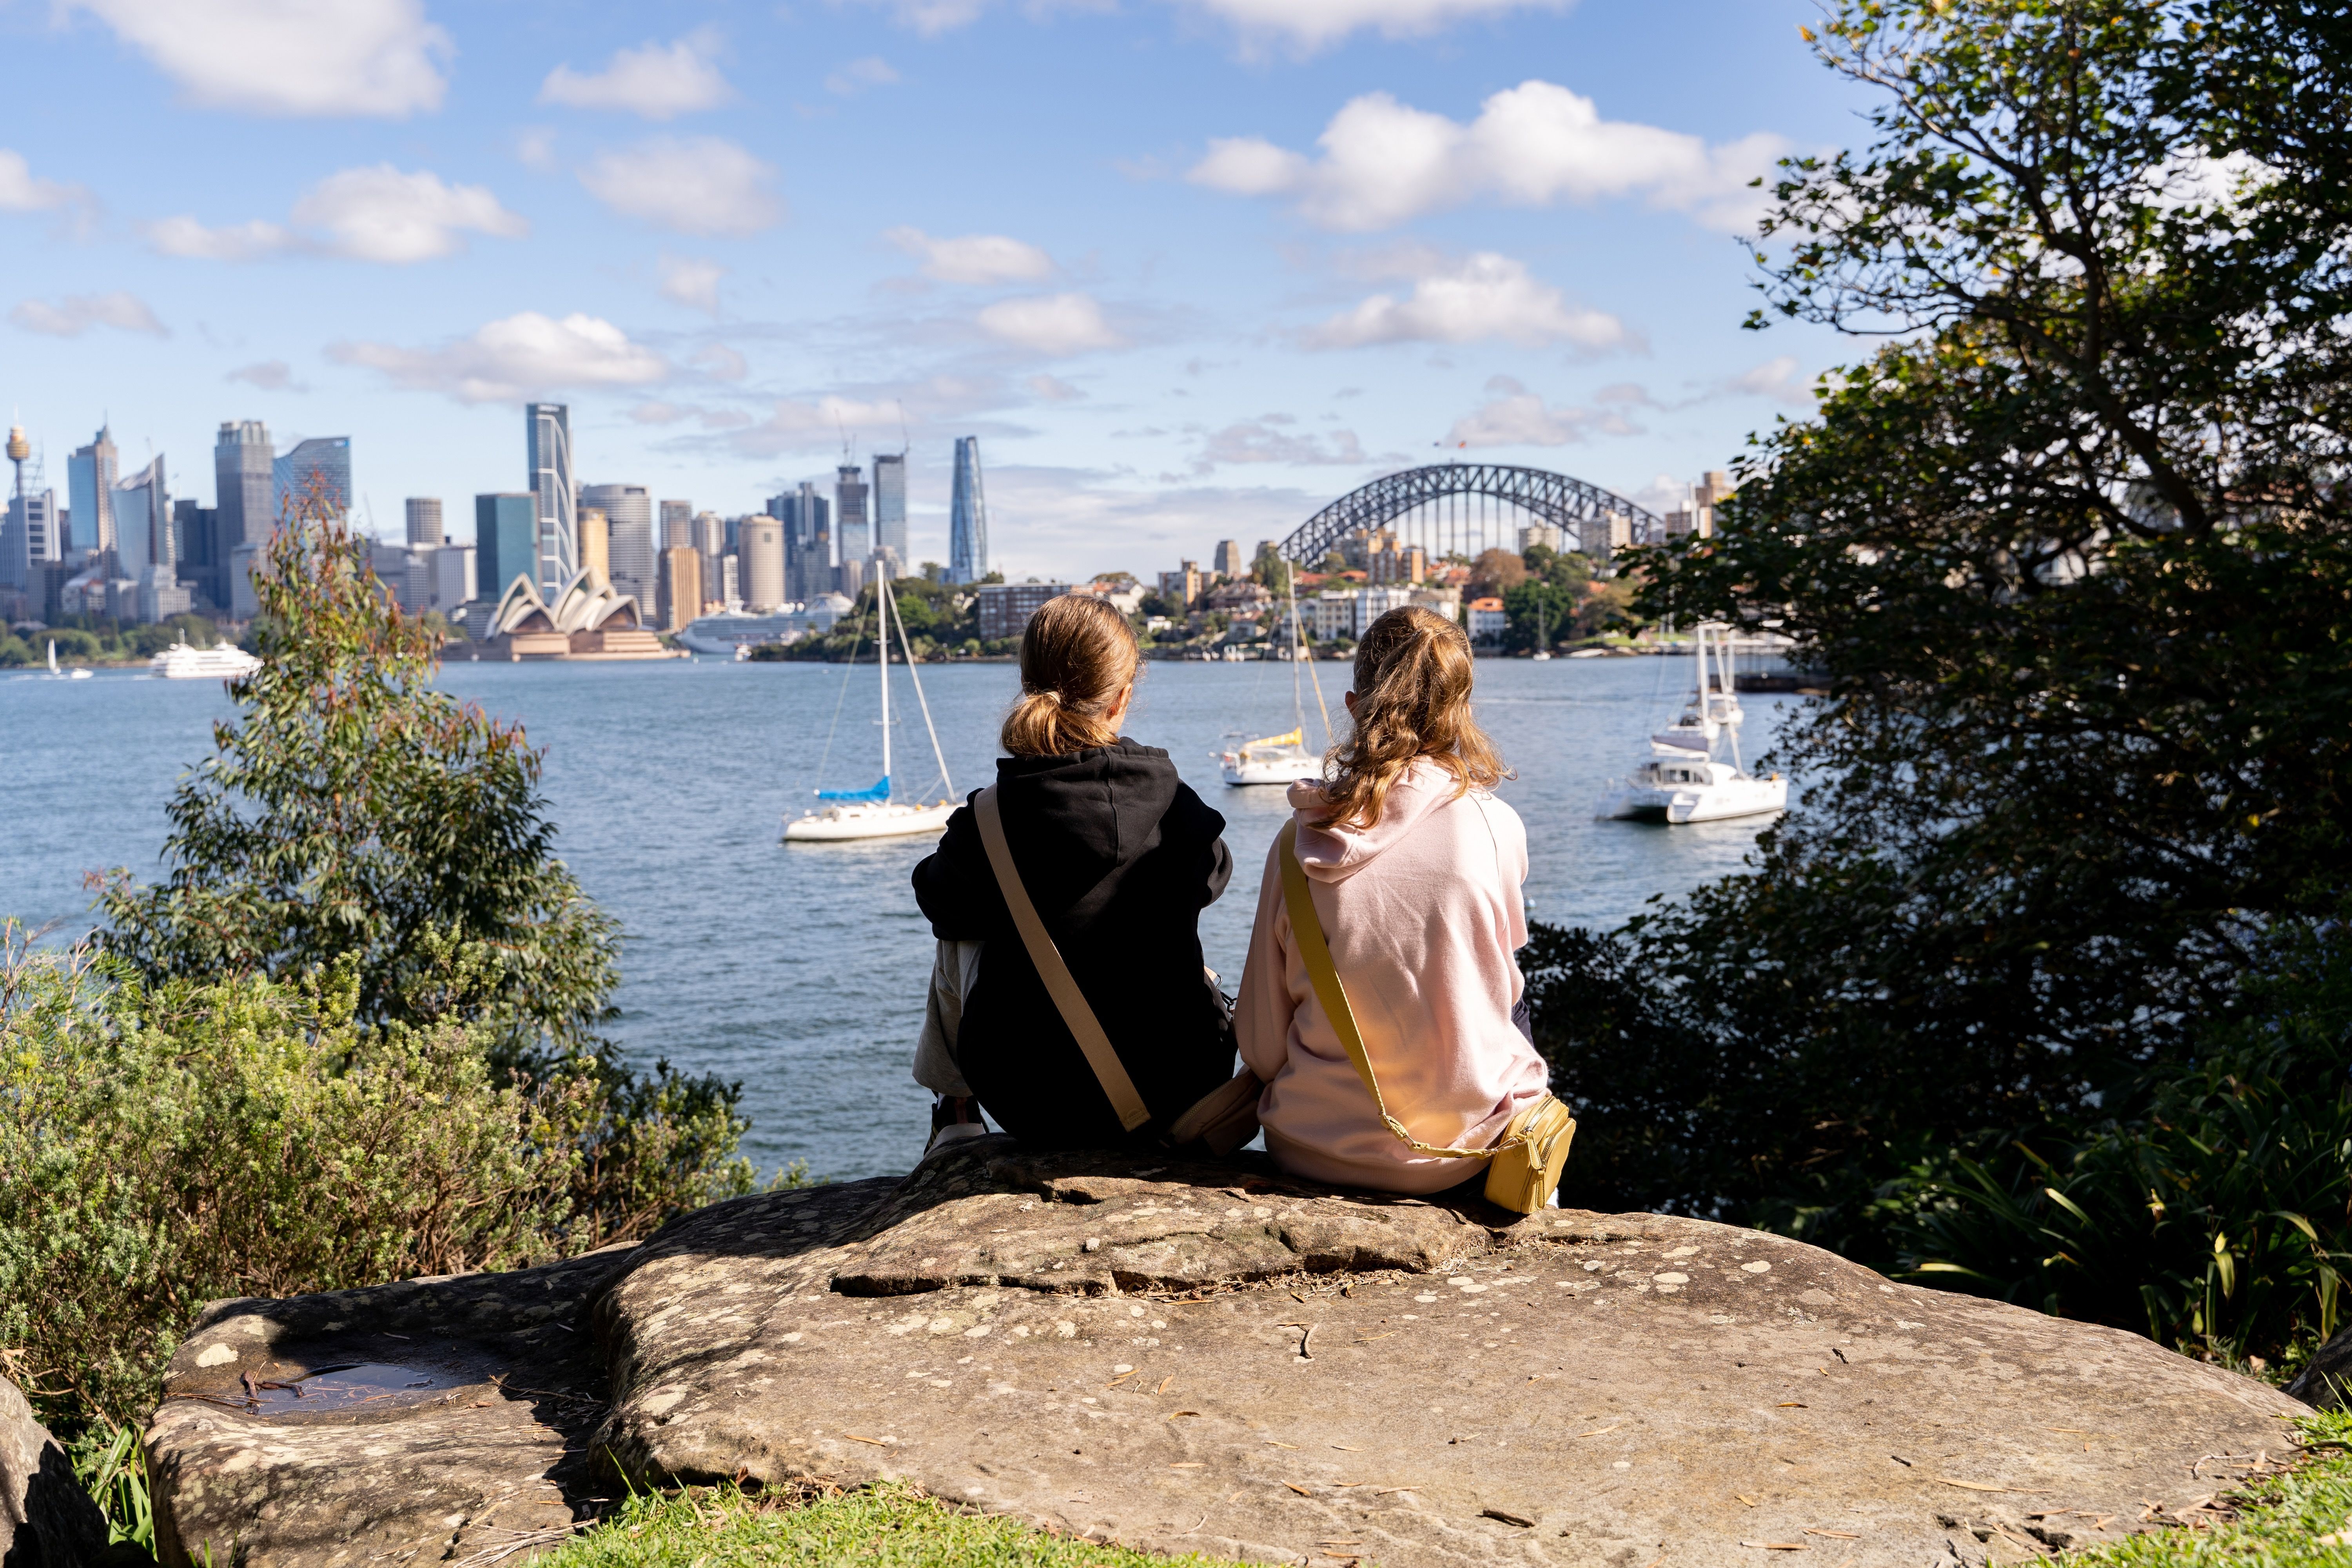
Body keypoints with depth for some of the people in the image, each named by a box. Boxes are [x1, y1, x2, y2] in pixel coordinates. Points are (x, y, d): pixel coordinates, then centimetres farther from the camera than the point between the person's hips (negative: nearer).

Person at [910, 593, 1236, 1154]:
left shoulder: (986, 824, -16)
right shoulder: (1178, 808, -12)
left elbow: (943, 903, 5)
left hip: (1035, 1111, -1)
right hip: (1180, 1098, 1)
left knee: (958, 944, 26)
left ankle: (955, 1117, 44)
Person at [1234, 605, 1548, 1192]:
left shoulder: (1300, 842, -11)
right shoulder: (1496, 827, -13)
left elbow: (1260, 1046, -4)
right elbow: (1500, 987, 6)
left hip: (1312, 1151, 2)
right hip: (1459, 1151, -1)